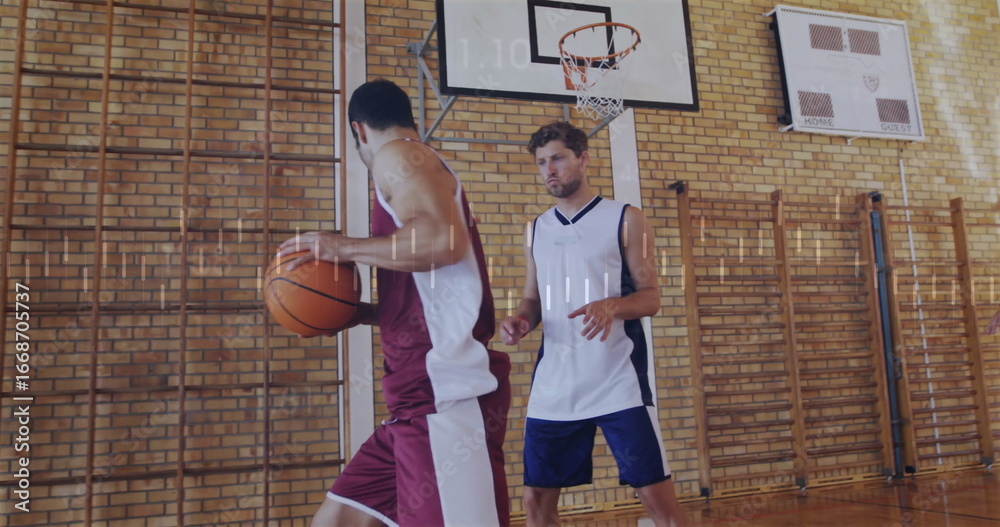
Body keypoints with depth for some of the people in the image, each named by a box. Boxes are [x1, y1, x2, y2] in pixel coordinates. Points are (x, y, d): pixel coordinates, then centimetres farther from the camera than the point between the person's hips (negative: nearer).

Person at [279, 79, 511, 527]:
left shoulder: (398, 155, -3)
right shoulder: (426, 173, 25)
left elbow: (445, 240, -24)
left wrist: (345, 248, -11)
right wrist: (362, 314, 27)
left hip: (446, 396, -10)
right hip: (422, 398, 10)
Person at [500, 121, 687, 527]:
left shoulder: (626, 220, 0)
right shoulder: (537, 230, 12)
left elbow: (651, 298, -2)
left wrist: (612, 305, -24)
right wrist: (520, 319, -6)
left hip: (618, 382, -4)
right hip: (553, 386, 4)